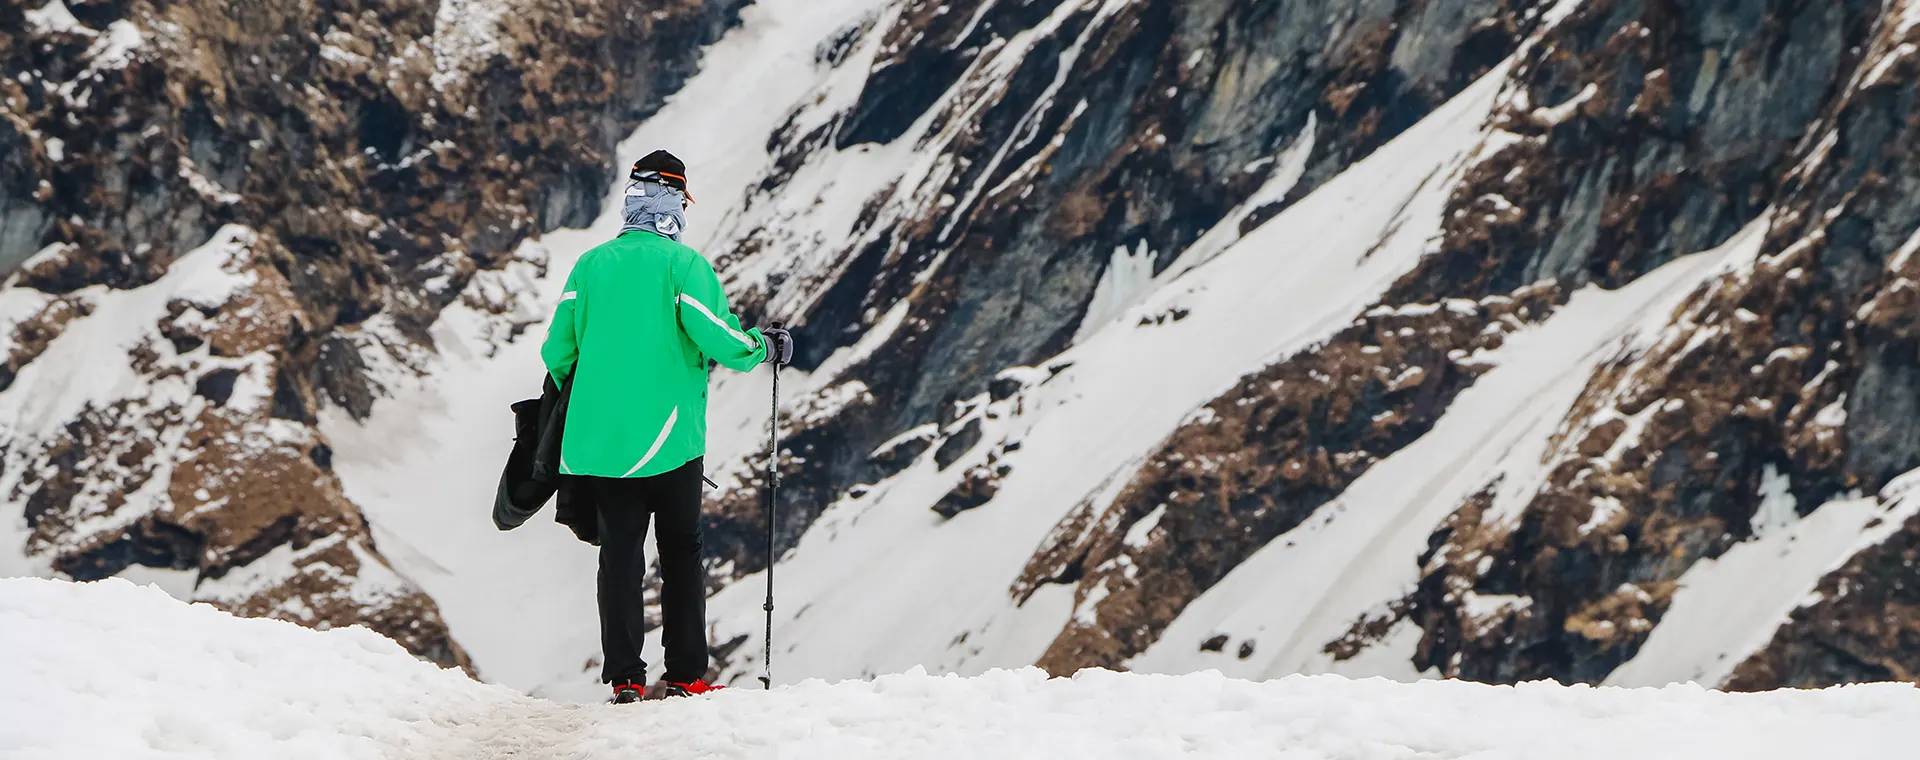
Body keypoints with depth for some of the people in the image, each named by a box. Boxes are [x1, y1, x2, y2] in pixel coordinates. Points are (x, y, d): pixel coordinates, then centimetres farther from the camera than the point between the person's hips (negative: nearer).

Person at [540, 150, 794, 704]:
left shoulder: (591, 264, 5)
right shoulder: (683, 263, -7)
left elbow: (557, 349, 6)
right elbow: (719, 339, -14)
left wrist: (578, 397, 26)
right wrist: (766, 347, 6)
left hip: (599, 438, 3)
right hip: (668, 439, -3)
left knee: (620, 554, 8)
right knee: (680, 554, 7)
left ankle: (624, 677, 5)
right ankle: (685, 675, 7)